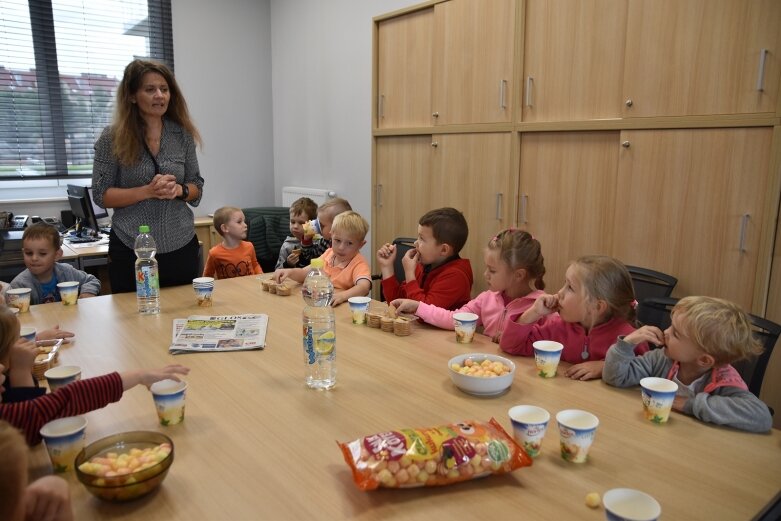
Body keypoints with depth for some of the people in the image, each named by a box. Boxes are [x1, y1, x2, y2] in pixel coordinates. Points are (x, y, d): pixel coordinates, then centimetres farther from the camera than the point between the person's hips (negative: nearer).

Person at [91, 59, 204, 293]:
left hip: (181, 245, 3)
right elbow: (101, 195, -5)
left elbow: (197, 187, 9)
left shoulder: (183, 134, 3)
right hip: (131, 249, -2)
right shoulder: (112, 138, -4)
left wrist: (179, 190, -13)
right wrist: (147, 191, -18)